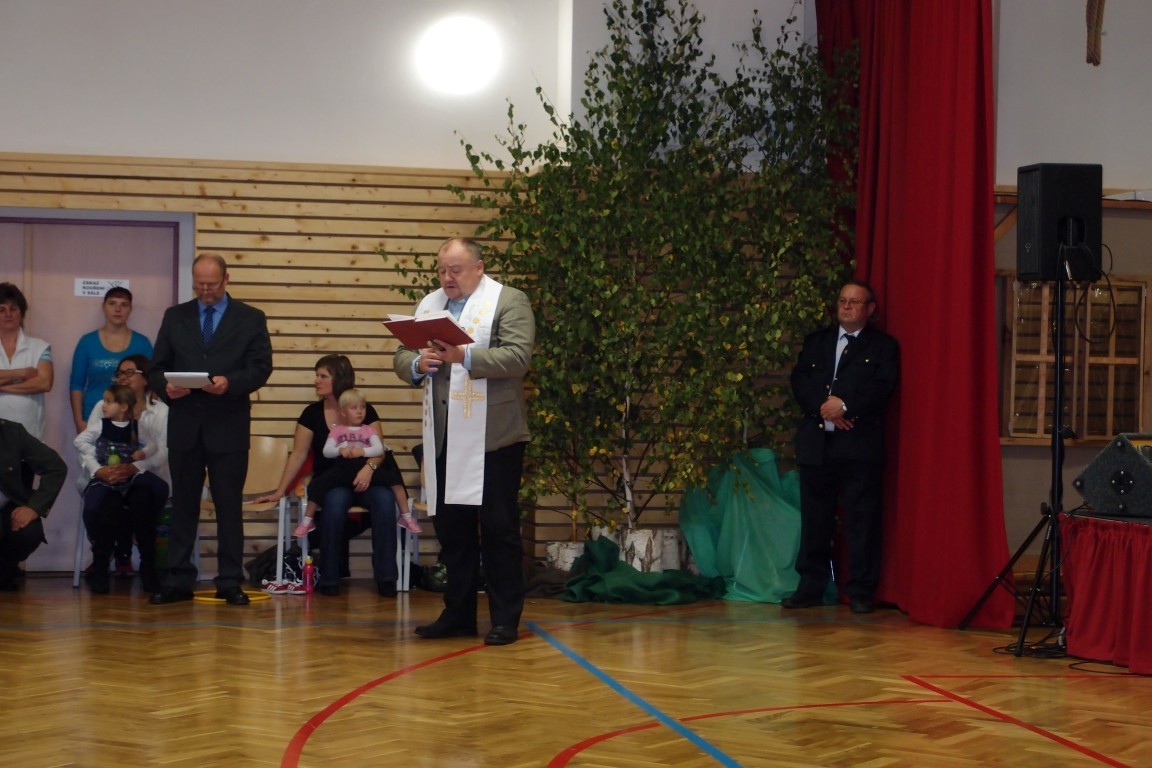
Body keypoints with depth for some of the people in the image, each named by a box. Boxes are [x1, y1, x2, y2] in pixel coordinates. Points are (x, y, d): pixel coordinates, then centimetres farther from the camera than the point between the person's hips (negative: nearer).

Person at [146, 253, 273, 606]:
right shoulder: (175, 316, 11)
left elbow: (261, 368, -3)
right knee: (183, 505, 6)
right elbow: (157, 368, 8)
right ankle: (178, 581, 10)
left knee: (229, 506, 2)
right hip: (184, 425, 2)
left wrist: (230, 383, -21)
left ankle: (230, 583, 7)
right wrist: (165, 386, -14)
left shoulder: (251, 319, 5)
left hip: (228, 427, -2)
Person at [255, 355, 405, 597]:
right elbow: (298, 455, 3)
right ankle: (329, 579, -21)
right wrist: (280, 492, -2)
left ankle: (386, 577, -24)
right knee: (335, 502, -36)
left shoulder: (365, 411, 0)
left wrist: (369, 467, -29)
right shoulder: (312, 414, 2)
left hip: (362, 479, 0)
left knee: (384, 500, -33)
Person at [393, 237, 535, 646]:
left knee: (499, 530, 0)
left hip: (493, 439, -6)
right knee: (451, 529, 11)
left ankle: (505, 619, 7)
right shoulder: (428, 305, 16)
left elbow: (517, 357, -15)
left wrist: (465, 356, -25)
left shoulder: (509, 301, -2)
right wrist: (418, 363, -9)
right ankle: (458, 615, 21)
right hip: (444, 440, 6)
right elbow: (401, 358, 14)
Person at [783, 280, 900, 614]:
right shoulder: (815, 342, 18)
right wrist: (824, 408, -11)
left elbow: (883, 387, -6)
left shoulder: (883, 346, 8)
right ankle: (811, 587, 13)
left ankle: (861, 591, 1)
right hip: (816, 444, 3)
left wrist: (845, 405, -18)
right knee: (814, 520, 6)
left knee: (862, 521, -3)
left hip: (860, 445, -3)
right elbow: (799, 381, 6)